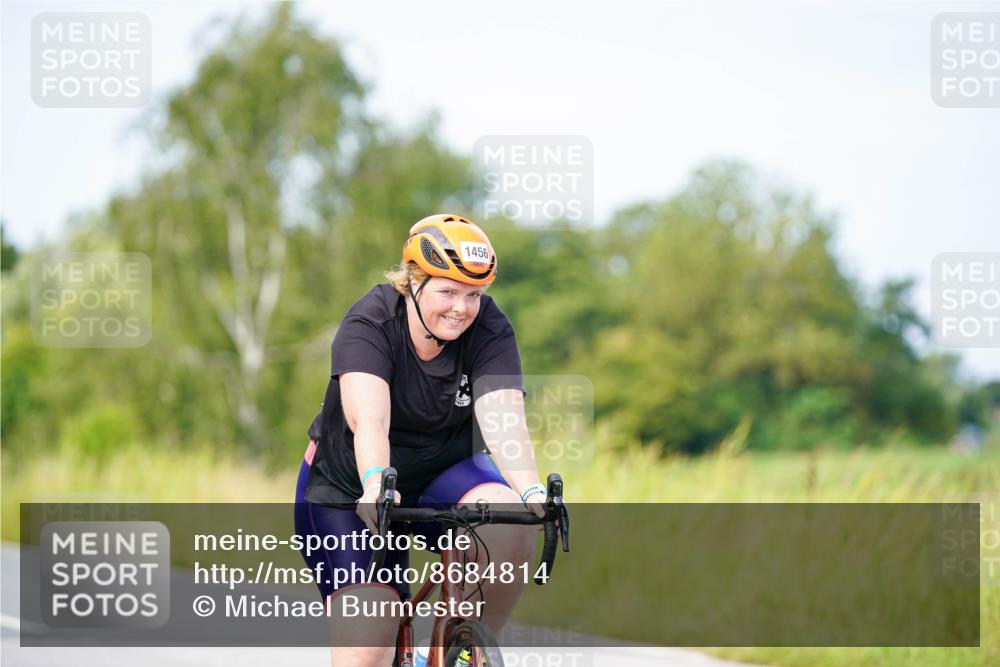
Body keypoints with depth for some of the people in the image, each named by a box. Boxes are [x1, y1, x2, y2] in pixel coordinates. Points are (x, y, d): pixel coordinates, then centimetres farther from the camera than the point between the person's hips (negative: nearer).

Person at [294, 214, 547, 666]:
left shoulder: (490, 331, -16)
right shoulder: (369, 323, -23)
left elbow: (503, 421, -30)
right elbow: (369, 420, -38)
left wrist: (533, 492, -48)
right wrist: (375, 486, -57)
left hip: (443, 475, 2)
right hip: (349, 489, -2)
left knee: (509, 527, -31)